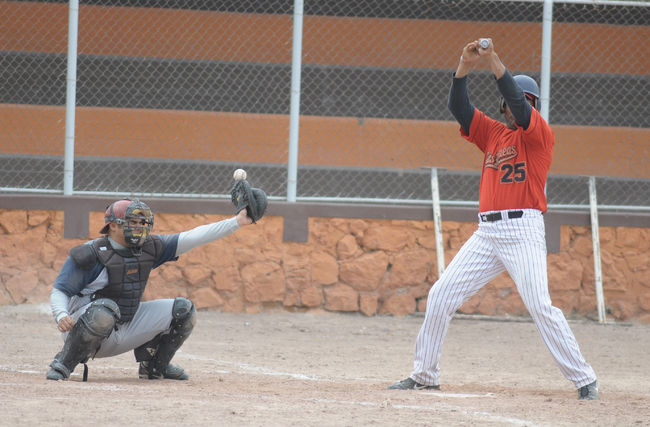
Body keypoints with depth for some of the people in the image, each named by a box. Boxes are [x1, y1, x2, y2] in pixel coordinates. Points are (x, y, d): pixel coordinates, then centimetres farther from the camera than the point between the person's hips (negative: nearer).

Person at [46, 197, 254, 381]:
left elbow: (192, 238, -1)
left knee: (183, 310, 3)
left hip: (127, 331, 7)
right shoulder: (89, 255, -15)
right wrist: (61, 317, -37)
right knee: (105, 309, -42)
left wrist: (236, 222, -8)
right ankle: (63, 364, -22)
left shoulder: (149, 248, 2)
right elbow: (59, 291, -14)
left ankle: (155, 366, 19)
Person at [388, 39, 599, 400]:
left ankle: (584, 379, -10)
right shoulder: (493, 133, 17)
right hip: (487, 232, 7)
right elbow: (458, 106, 9)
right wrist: (465, 65, -5)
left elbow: (520, 102, -17)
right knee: (441, 295, 3)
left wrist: (494, 62, -21)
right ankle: (425, 374, 12)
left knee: (541, 306, -16)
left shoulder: (541, 135, 0)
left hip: (523, 231, -7)